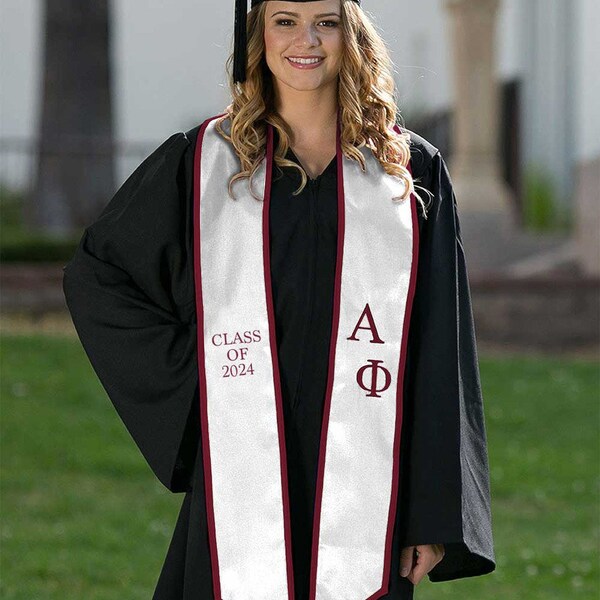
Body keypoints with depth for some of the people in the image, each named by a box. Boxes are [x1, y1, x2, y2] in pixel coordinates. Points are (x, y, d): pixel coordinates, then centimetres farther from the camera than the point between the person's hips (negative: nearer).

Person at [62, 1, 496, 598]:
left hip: (365, 496, 0)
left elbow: (441, 354, 3)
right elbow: (93, 275, 15)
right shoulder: (201, 162, 6)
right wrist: (186, 367, 1)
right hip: (242, 486, 0)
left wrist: (437, 517, -4)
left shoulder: (411, 171, 6)